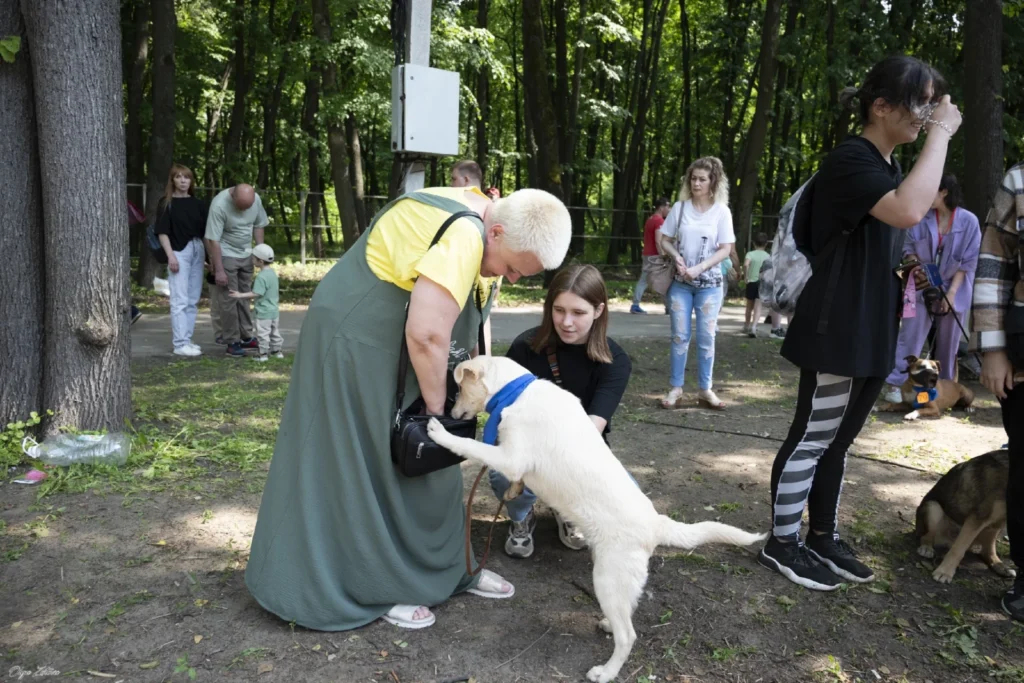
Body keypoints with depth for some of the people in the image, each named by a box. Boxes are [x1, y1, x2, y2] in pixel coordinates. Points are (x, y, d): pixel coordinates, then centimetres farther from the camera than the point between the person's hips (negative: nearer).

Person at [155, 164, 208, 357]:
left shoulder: (198, 203, 12)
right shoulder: (167, 203, 0)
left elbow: (205, 231, 14)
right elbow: (162, 232, -5)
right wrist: (170, 255, -14)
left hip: (198, 251, 5)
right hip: (179, 252, -5)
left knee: (193, 300, 8)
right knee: (180, 300, -8)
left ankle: (186, 339, 16)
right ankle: (180, 344, -6)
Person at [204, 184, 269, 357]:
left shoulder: (256, 199, -9)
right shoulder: (219, 205, -25)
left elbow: (258, 225, 8)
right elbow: (213, 240, -22)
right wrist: (219, 270, -22)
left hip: (246, 255, 5)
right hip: (226, 255, -5)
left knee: (244, 297, 11)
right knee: (228, 300, -4)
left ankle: (246, 337, 18)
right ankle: (232, 342, 2)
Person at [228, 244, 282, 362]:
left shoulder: (261, 277, -21)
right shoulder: (272, 273, 7)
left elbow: (256, 294, -25)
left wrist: (240, 295, -25)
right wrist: (255, 282, 19)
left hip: (264, 312, -9)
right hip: (274, 311, 9)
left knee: (262, 333, 0)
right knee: (274, 332, 17)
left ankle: (263, 353, 4)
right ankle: (276, 350, 25)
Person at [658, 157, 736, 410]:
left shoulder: (721, 211, -2)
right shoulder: (680, 207, 1)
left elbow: (725, 249, -5)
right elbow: (665, 240, 7)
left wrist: (698, 268, -16)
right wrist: (677, 257, -12)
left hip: (709, 283, -1)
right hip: (680, 282, 1)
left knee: (706, 337, 2)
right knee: (680, 336, 3)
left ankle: (705, 389, 11)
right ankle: (676, 388, 10)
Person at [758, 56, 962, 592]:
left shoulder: (889, 166, 17)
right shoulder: (850, 159, -13)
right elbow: (908, 212, -32)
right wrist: (940, 132, -22)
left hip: (870, 333, 9)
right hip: (836, 333, -9)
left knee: (837, 441, 15)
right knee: (811, 439, 0)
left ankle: (823, 539, 27)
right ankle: (781, 544, 13)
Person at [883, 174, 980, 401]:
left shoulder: (969, 221, -8)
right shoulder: (922, 218, -4)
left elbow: (969, 261, -7)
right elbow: (909, 247, 6)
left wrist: (952, 292, -12)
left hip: (954, 290, 0)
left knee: (948, 342, 9)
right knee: (910, 336, -5)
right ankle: (895, 384, -5)